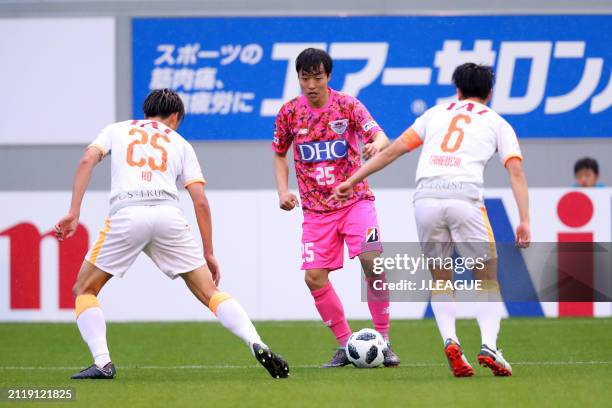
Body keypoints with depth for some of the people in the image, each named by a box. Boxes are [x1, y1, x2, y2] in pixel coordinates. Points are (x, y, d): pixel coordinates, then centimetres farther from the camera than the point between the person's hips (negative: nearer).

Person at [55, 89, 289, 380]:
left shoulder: (116, 130, 26)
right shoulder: (180, 143, 26)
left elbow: (87, 161, 7)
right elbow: (200, 201, 17)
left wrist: (73, 213, 2)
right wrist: (208, 253, 21)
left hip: (126, 214, -1)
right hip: (168, 214, 1)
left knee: (84, 290, 15)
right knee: (209, 293, 7)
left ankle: (102, 363, -2)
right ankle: (257, 346, -11)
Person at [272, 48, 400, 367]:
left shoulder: (347, 106, -6)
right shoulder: (290, 113, 1)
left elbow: (381, 137, -17)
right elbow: (279, 154, 16)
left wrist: (376, 145, -41)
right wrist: (283, 191, 2)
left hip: (355, 200, -3)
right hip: (316, 209, 3)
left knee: (372, 260, -20)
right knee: (314, 277, -7)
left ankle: (383, 341, -8)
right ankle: (345, 345, 10)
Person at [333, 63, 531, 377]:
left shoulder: (437, 113, 24)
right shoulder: (497, 123, 19)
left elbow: (394, 149, 18)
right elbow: (515, 170, 5)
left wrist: (353, 180, 22)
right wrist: (524, 221, 1)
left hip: (425, 198, 2)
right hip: (464, 196, -2)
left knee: (441, 280, 17)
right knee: (487, 279, 11)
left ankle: (450, 340, -7)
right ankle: (489, 346, -9)